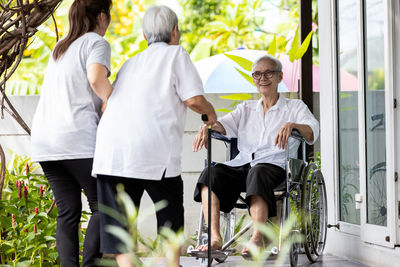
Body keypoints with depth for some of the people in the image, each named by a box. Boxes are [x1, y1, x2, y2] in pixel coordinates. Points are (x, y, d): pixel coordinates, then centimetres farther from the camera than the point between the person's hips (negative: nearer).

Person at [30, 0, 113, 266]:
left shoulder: (61, 47, 24)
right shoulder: (96, 43, 0)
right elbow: (96, 78, -19)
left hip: (44, 141, 7)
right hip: (78, 138, -7)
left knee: (68, 211, 7)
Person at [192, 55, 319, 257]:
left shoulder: (295, 107, 17)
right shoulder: (246, 108, 29)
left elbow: (312, 132, -1)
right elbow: (225, 124, 11)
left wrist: (291, 125, -24)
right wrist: (207, 126, -13)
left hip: (275, 166, -4)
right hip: (242, 164, 4)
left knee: (258, 173, -40)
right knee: (211, 173, -27)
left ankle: (257, 238, -49)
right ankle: (215, 238, -36)